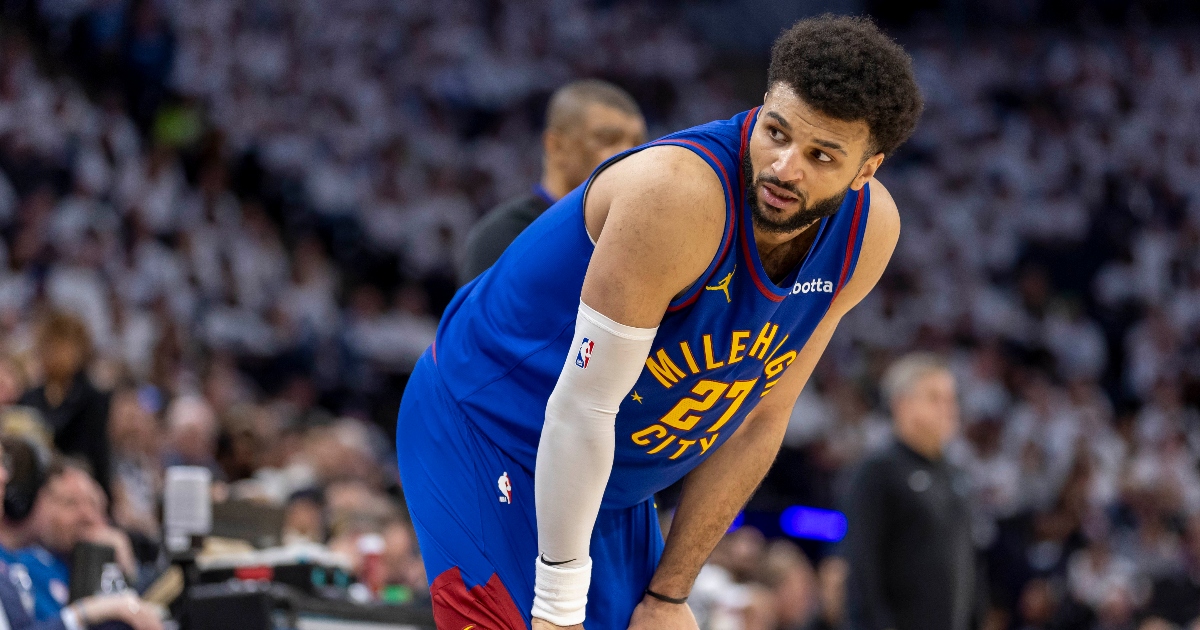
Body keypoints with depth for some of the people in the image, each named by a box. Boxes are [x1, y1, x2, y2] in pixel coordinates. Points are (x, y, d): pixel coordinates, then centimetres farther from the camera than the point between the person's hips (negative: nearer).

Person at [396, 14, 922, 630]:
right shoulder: (678, 192, -33)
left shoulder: (869, 232, -10)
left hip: (612, 482, 7)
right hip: (482, 434, -7)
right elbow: (581, 407, -29)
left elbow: (760, 420, 0)